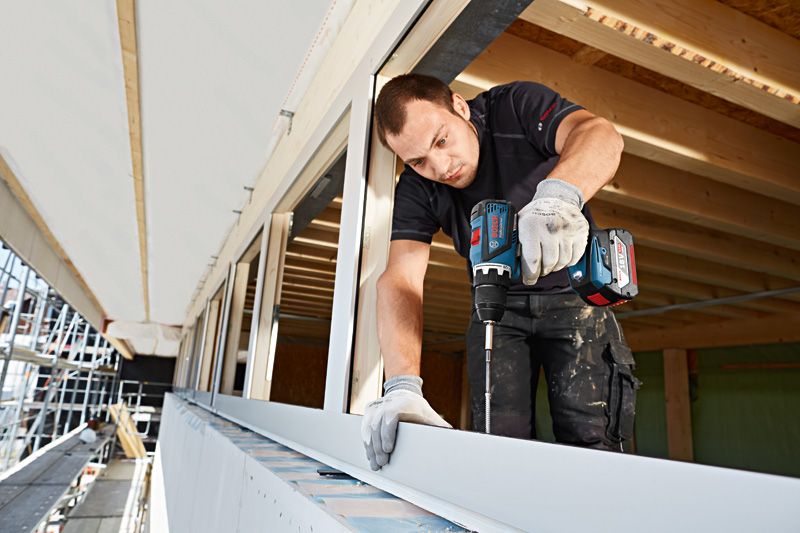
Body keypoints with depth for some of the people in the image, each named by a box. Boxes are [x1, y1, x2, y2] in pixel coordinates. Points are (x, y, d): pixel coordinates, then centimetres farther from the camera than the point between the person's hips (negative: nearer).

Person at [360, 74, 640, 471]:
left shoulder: (516, 106, -15)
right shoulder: (416, 189, -10)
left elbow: (601, 135, -32)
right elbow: (400, 280, -22)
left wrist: (559, 193, -57)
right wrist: (402, 386, -37)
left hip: (573, 294, -2)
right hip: (499, 307, 2)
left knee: (590, 439, -11)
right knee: (502, 442, -7)